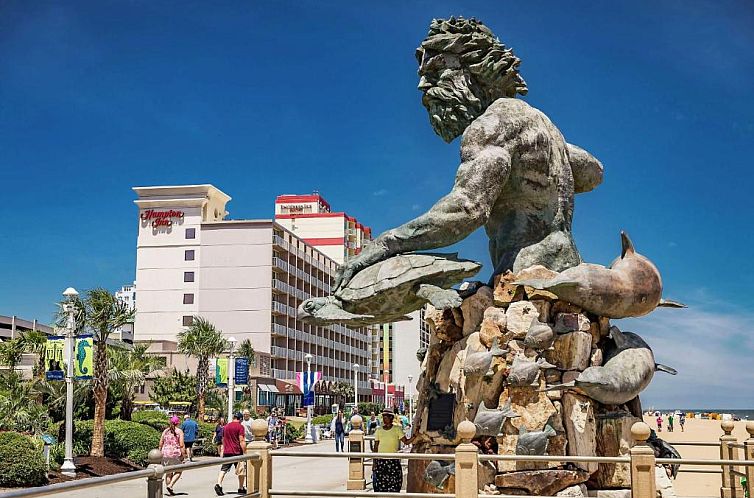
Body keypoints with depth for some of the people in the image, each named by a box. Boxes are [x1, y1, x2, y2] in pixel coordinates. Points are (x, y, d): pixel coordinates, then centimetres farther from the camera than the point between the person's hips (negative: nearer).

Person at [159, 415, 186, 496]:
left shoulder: (165, 431, 8)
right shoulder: (179, 431, -4)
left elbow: (161, 444, 9)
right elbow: (182, 445, -10)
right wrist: (183, 455, -4)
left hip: (165, 453, 4)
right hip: (176, 454, -4)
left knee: (168, 473, 12)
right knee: (178, 471, 12)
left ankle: (170, 491, 15)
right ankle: (170, 485, -6)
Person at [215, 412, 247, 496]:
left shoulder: (226, 427, 12)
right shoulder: (240, 427, -7)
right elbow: (242, 441, -14)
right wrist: (245, 452, -11)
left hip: (226, 452, 5)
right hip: (237, 452, -5)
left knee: (223, 469, 2)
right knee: (241, 470, 9)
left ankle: (219, 484, -18)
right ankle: (241, 488, 16)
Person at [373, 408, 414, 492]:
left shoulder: (397, 429, 1)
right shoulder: (379, 430, 6)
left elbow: (406, 441, -5)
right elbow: (376, 447, 8)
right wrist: (374, 462, 5)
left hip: (394, 461, -1)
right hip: (381, 461, 1)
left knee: (394, 484, -4)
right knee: (380, 484, -2)